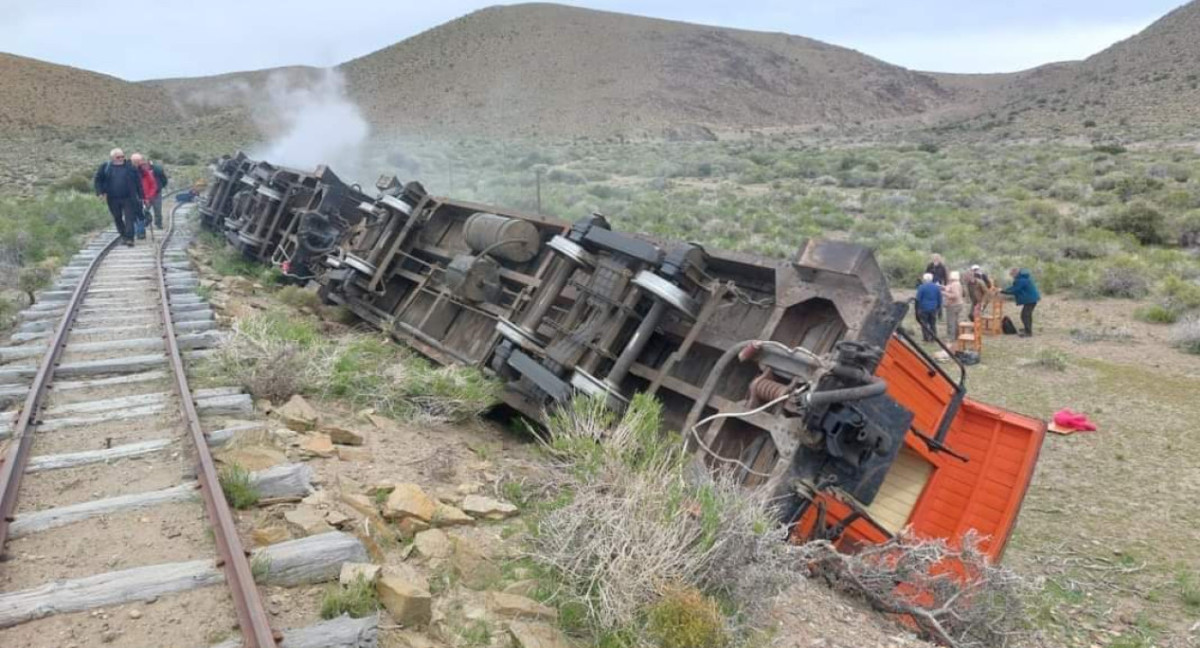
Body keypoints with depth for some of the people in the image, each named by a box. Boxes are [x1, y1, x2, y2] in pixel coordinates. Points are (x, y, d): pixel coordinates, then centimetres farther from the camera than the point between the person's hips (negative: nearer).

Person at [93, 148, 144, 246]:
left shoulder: (130, 167, 4)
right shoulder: (105, 167, 5)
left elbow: (138, 182, 6)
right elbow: (97, 180, 10)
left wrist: (140, 196, 2)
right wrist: (101, 192, -4)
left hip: (128, 198, -1)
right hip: (113, 199, 2)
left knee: (129, 219, -7)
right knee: (117, 218, 10)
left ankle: (129, 239, -8)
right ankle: (123, 236, 24)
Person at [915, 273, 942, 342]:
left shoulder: (922, 287, -11)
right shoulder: (936, 287, 4)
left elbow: (918, 299, -9)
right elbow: (940, 299, 9)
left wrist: (918, 308, -1)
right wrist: (938, 307, 18)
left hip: (924, 308, -5)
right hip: (933, 308, 5)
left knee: (924, 323, 3)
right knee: (933, 324, 13)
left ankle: (926, 338, 2)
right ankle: (933, 338, 14)